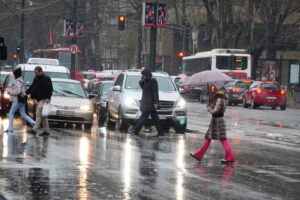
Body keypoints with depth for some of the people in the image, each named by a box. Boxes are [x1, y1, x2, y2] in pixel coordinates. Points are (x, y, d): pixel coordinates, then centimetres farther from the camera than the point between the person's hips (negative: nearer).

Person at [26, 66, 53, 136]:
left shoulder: (46, 79, -9)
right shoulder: (36, 79, 16)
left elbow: (50, 89, -12)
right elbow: (32, 87, 24)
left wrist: (48, 98, -20)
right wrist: (26, 93, 12)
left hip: (43, 99, -9)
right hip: (38, 99, 9)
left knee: (38, 114, -14)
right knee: (42, 116, 10)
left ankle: (34, 130, -18)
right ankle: (46, 131, 14)